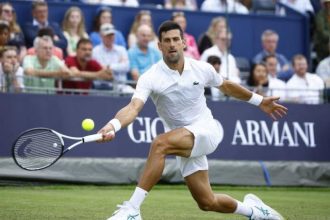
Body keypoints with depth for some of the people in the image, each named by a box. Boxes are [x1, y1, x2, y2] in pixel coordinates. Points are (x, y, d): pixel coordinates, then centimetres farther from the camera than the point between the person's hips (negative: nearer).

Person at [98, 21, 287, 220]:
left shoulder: (202, 69, -3)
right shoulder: (150, 78, -11)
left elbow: (226, 86, 18)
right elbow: (133, 108, -26)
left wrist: (259, 101, 26)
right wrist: (113, 125, -48)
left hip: (206, 130, -2)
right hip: (184, 144, 2)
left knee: (160, 144, -31)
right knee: (207, 202, 1)